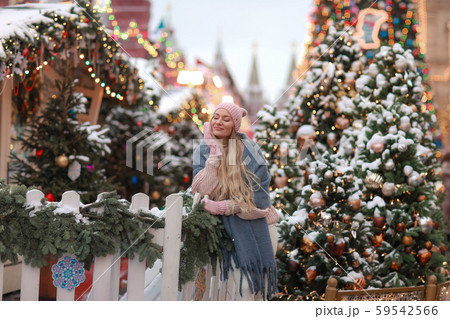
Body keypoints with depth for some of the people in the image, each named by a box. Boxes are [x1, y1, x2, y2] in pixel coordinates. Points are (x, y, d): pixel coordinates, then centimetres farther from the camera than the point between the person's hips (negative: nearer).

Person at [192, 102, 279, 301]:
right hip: (235, 228, 0)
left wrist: (222, 207, -18)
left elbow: (259, 193, -12)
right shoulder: (203, 152, -2)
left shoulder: (248, 148, -8)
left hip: (260, 224, 0)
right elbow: (205, 190, -17)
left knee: (262, 287, 5)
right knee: (245, 286, -10)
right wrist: (214, 151, -18)